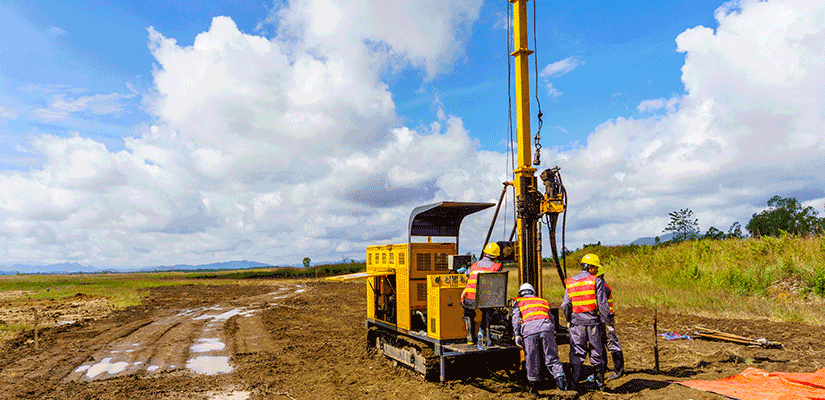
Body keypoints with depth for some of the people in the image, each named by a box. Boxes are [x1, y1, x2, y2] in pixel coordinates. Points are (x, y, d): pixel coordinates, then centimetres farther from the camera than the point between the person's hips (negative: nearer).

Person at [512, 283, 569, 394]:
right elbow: (552, 320, 28)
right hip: (546, 327, 2)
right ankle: (560, 377, -11)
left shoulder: (518, 302, 24)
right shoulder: (543, 301, 34)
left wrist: (517, 335, 3)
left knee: (531, 360, 6)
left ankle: (532, 385, 13)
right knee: (551, 357, 6)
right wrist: (553, 334, 30)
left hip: (529, 330, -2)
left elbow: (515, 318, 9)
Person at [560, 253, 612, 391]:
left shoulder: (570, 283, 7)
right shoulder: (597, 282, -4)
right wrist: (608, 322, 5)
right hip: (593, 320, -2)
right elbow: (602, 305, -6)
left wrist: (568, 320, 18)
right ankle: (599, 382, 18)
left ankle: (573, 382, 3)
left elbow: (565, 305, 4)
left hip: (577, 321, 2)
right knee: (597, 353, 10)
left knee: (577, 353, 6)